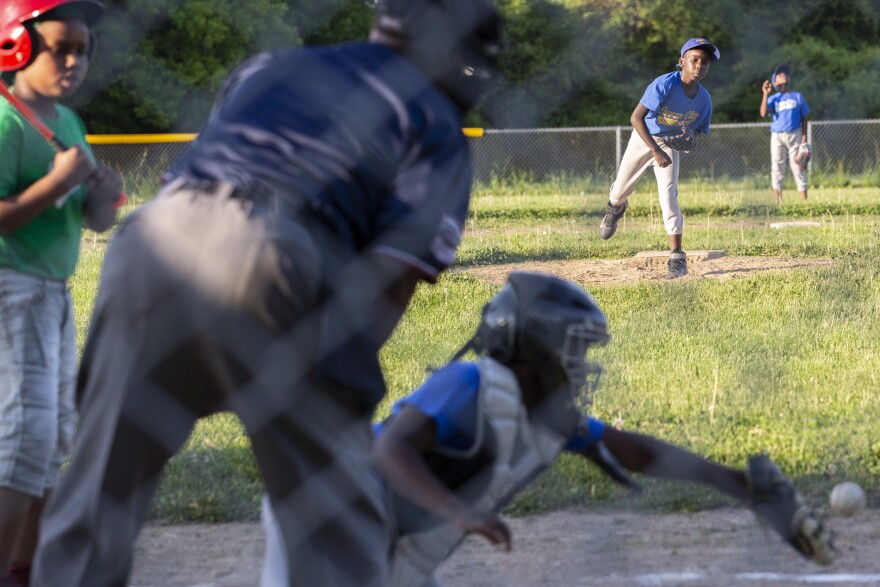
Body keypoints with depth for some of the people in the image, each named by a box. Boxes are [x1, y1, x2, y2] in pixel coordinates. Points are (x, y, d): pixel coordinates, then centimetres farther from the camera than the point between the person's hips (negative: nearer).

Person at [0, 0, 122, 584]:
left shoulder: (67, 122, 10)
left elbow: (99, 220, 13)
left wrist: (106, 192, -8)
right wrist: (58, 181, -26)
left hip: (50, 296, 10)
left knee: (55, 434, 14)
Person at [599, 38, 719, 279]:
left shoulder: (704, 99, -16)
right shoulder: (665, 85, -32)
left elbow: (702, 131, 0)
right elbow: (636, 117, -37)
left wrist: (692, 138, -26)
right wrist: (656, 151, -42)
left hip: (671, 144, 1)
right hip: (643, 138, -1)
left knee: (669, 196, -15)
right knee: (621, 190, 14)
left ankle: (677, 258, -13)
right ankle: (615, 208, 54)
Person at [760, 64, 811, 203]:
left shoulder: (797, 96, 8)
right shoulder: (773, 98, 7)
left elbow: (804, 118, 8)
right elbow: (764, 113, -9)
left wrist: (804, 139, 0)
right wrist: (765, 94, -11)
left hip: (794, 134, -1)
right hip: (777, 136, 1)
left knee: (798, 167, -2)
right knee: (777, 168, 0)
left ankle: (804, 201, -1)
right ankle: (778, 201, 4)